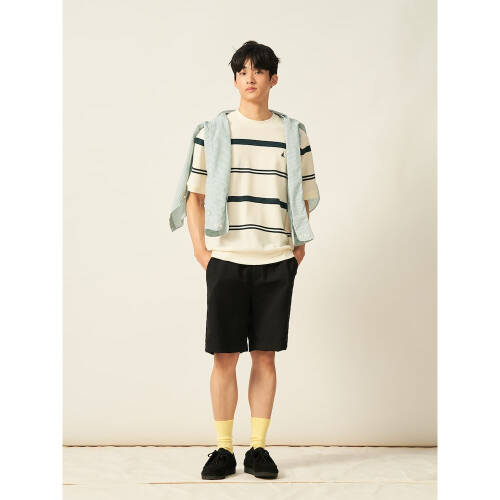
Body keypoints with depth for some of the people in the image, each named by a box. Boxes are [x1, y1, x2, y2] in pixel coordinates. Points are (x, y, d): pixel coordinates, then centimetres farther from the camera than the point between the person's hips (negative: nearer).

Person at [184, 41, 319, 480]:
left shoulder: (292, 134, 9)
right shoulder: (212, 131, 5)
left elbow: (304, 199, 14)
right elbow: (194, 197, 7)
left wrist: (299, 247, 4)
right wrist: (201, 249, -2)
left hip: (277, 262, 1)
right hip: (225, 260, -1)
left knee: (265, 357, 5)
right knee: (224, 357, 1)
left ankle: (258, 448, 14)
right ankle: (224, 449, 12)